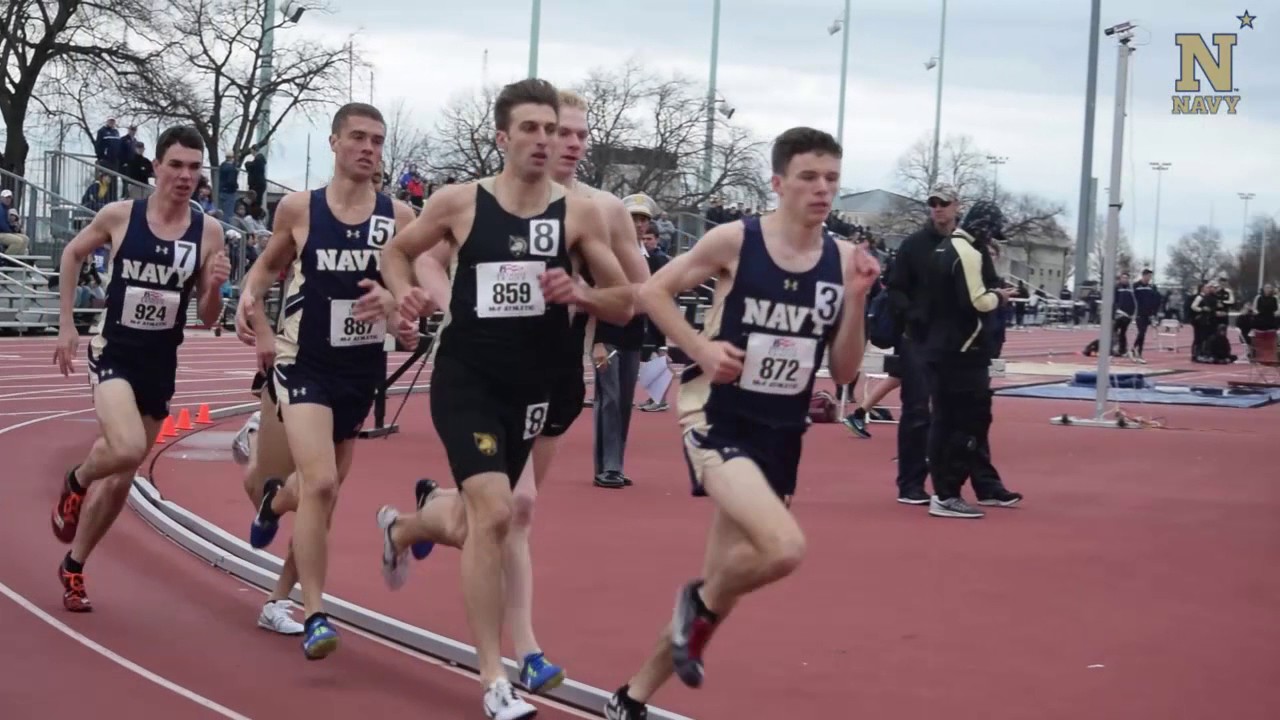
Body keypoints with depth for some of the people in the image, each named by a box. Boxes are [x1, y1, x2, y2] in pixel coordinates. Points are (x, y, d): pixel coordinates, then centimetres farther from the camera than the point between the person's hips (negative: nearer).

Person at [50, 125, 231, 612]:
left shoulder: (208, 232, -4)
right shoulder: (118, 216, -8)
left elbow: (207, 320, 2)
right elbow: (72, 255, 11)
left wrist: (214, 288, -20)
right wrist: (67, 325, 8)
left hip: (160, 365, 3)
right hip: (113, 353, -3)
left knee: (120, 479, 10)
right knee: (127, 449, -28)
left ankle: (73, 567, 31)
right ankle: (74, 483, 7)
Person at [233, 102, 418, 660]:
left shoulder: (398, 216, -2)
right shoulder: (298, 208, -4)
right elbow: (269, 264, 13)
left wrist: (393, 301, -20)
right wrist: (249, 298, -7)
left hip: (362, 367, 3)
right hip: (303, 363, -3)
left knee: (323, 486, 20)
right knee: (320, 483, -20)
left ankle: (277, 501, 56)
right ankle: (315, 615, -13)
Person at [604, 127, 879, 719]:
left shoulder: (842, 261, 0)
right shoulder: (735, 241, -10)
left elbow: (844, 373, 2)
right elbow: (653, 292, 0)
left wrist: (857, 298, -11)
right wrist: (700, 348, -13)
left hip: (781, 433, 5)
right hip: (719, 418, -5)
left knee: (726, 577, 11)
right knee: (784, 548, -28)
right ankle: (700, 603, 5)